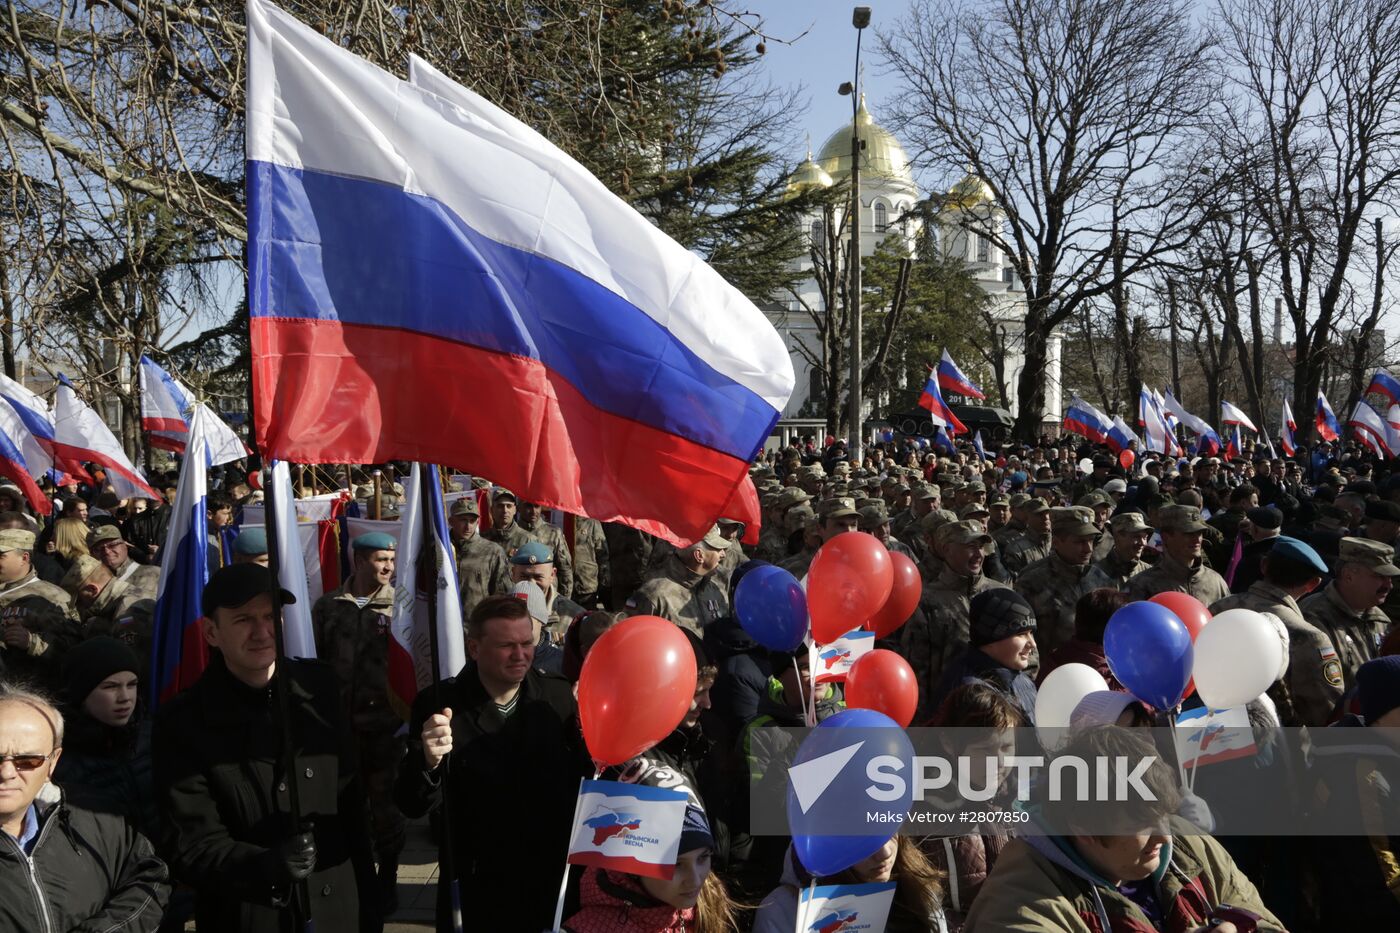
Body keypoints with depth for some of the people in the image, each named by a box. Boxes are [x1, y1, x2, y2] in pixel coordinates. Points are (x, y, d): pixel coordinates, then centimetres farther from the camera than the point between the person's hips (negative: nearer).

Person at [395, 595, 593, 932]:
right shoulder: (438, 705, -11)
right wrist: (428, 761, -31)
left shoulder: (560, 695, -5)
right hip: (476, 889, -2)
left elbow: (585, 773, 0)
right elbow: (413, 807, -11)